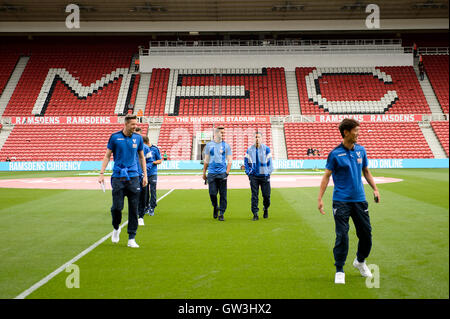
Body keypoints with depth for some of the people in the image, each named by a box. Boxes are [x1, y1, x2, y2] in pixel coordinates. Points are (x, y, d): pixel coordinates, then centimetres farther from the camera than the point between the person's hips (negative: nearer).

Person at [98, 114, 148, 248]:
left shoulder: (138, 138, 7)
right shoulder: (114, 137, 1)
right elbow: (107, 156, 5)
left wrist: (145, 175, 11)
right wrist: (102, 174, -1)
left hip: (133, 177, 2)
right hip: (118, 177, -2)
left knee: (134, 209, 1)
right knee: (117, 207, -4)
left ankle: (131, 238, 11)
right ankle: (116, 228, 28)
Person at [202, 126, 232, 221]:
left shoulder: (226, 146, 4)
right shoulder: (209, 145, 7)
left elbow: (229, 161, 3)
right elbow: (206, 160, 13)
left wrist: (227, 173, -8)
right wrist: (204, 173, 10)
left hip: (222, 173, 0)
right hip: (211, 173, 1)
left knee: (223, 194, -1)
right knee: (212, 193, -2)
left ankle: (221, 214, 9)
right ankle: (215, 207, 27)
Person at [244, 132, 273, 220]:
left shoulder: (266, 149, 1)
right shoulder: (249, 149, 6)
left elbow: (269, 161, 3)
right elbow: (246, 161, 12)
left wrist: (268, 172, -2)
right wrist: (248, 172, 4)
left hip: (264, 175, -1)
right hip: (253, 176, 1)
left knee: (266, 195, 3)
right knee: (254, 195, -3)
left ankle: (266, 209, 31)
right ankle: (255, 214, 2)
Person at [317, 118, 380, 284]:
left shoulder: (361, 150, 6)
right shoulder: (335, 154, -8)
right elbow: (326, 176, -5)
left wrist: (375, 189, 9)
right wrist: (319, 198, -10)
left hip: (360, 199, 5)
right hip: (341, 201, -5)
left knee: (366, 233, 10)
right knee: (342, 236, -4)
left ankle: (360, 261, 36)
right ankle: (339, 271, 10)